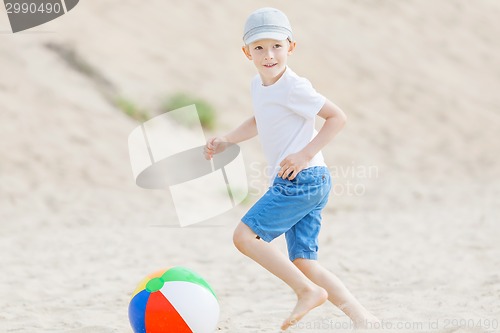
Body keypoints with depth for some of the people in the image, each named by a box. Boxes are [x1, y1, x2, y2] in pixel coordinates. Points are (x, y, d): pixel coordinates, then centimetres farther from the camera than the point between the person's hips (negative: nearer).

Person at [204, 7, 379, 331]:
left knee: (245, 235, -13)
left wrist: (306, 154, -19)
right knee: (304, 264, 4)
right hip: (295, 184, 9)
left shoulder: (294, 88, -13)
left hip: (303, 179, -9)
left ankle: (309, 291, -12)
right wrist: (225, 141, 20)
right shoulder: (258, 85, 12)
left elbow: (337, 116, -13)